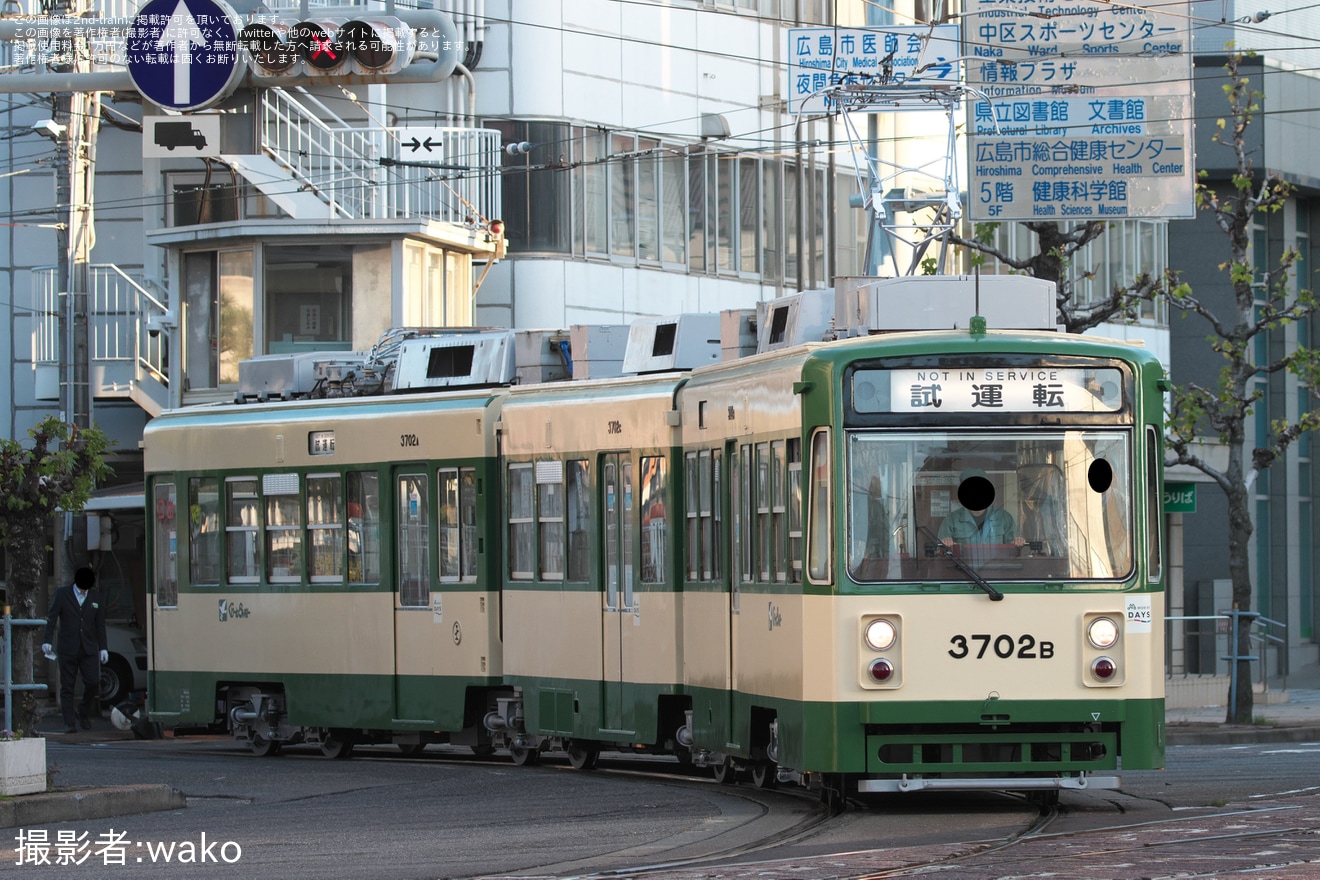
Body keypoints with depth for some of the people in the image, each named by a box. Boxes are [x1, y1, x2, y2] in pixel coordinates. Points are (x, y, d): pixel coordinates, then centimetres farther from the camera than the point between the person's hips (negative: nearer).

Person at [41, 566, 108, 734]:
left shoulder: (95, 596, 11)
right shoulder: (62, 594, 2)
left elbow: (100, 623, 13)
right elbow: (51, 618, -4)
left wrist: (103, 647, 9)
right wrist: (47, 641, -16)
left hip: (89, 649, 2)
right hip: (68, 649, -2)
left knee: (93, 683, -8)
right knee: (67, 686, -2)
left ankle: (84, 714, 16)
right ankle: (69, 723, 1)